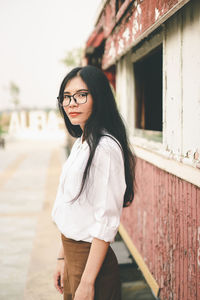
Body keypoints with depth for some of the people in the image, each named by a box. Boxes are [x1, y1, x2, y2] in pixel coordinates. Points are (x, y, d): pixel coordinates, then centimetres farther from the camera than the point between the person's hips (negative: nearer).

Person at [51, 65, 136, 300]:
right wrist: (63, 257, 13)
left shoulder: (106, 148, -21)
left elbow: (106, 222, -22)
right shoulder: (81, 143, 8)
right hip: (73, 254, 9)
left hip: (92, 259, -9)